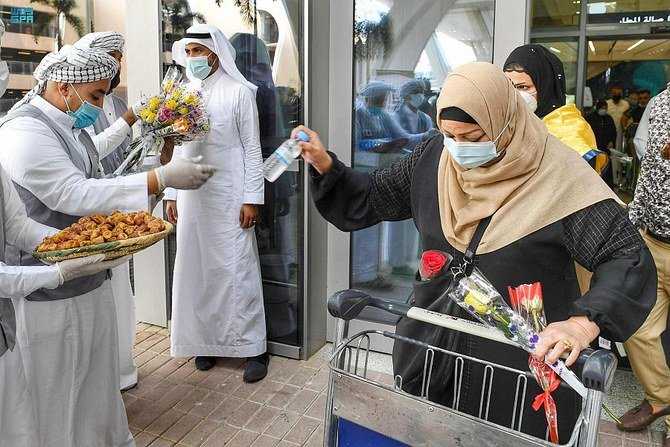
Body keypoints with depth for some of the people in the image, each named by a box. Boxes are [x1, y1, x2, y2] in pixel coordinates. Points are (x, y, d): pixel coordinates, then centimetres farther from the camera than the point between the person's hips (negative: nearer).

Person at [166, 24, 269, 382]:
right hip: (192, 196, 5)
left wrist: (252, 199, -10)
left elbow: (252, 148, -4)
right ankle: (207, 341, 23)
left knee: (237, 269, -3)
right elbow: (179, 148, 15)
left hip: (229, 197, -5)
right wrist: (172, 195, 12)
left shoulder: (238, 92, -2)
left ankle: (253, 348, 8)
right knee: (196, 268, 8)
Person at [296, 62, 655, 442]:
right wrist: (325, 165, -9)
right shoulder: (434, 159, -4)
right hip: (433, 345, 4)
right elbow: (372, 199, 7)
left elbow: (629, 259, -19)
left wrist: (585, 322, -36)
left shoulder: (559, 177, -18)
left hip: (529, 359, -3)